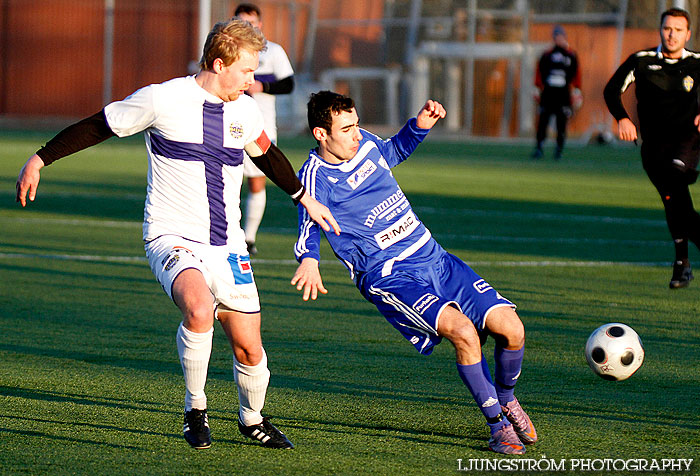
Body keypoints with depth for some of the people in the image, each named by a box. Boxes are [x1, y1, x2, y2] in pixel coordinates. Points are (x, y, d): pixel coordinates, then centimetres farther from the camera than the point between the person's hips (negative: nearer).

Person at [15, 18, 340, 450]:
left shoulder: (245, 110, 6)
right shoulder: (162, 100, -10)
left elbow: (267, 154, 27)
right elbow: (98, 127, 1)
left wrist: (304, 197, 35)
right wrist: (40, 160, 4)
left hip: (227, 246, 5)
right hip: (172, 238, -5)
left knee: (249, 347, 3)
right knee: (199, 308, -34)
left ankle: (253, 419, 33)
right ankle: (195, 410, -13)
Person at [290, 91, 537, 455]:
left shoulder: (364, 142, 9)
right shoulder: (316, 176, -11)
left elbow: (393, 152, 32)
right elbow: (310, 223, -26)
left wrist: (421, 124, 16)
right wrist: (309, 260, -46)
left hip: (435, 260, 7)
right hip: (390, 279, -7)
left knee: (511, 328, -7)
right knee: (464, 331, -30)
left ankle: (505, 398, 24)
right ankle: (497, 424, -11)